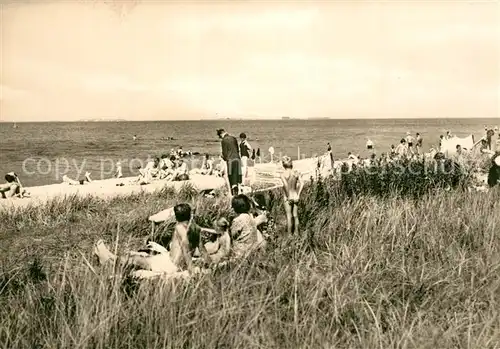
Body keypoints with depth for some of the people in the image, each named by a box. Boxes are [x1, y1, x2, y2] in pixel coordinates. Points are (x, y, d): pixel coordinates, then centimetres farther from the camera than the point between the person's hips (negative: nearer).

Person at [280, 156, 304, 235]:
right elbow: (302, 184, -8)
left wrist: (288, 196, -17)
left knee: (289, 216, 6)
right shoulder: (296, 173, -2)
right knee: (295, 216, 14)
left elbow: (285, 185, -27)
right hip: (295, 197, 4)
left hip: (288, 198, -4)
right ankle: (296, 233, 21)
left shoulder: (283, 174, -14)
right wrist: (298, 195, -3)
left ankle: (290, 234, 12)